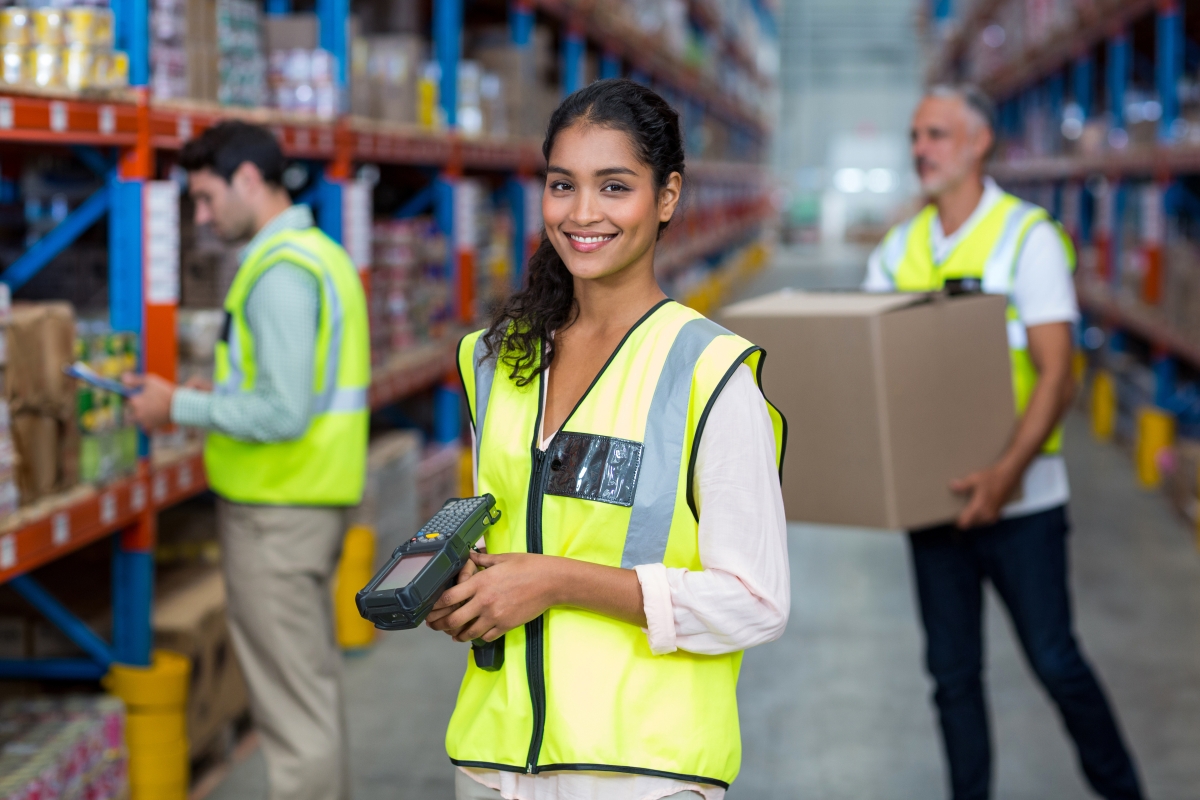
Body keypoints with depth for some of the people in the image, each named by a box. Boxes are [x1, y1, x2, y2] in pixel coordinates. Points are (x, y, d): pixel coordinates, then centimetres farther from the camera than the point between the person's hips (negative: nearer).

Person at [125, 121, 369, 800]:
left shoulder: (281, 272, -18)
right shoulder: (321, 253, 14)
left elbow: (283, 413, -24)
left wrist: (181, 407, -13)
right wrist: (202, 402, 13)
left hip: (277, 514, -10)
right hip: (315, 499, 10)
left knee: (295, 707, -4)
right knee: (316, 682, 19)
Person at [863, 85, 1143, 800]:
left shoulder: (1028, 237, -8)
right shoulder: (899, 250, 8)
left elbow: (1055, 375, -14)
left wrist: (1008, 470, -28)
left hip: (1020, 499, -5)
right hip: (933, 495, 5)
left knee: (1055, 660, 1)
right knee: (953, 671, 9)